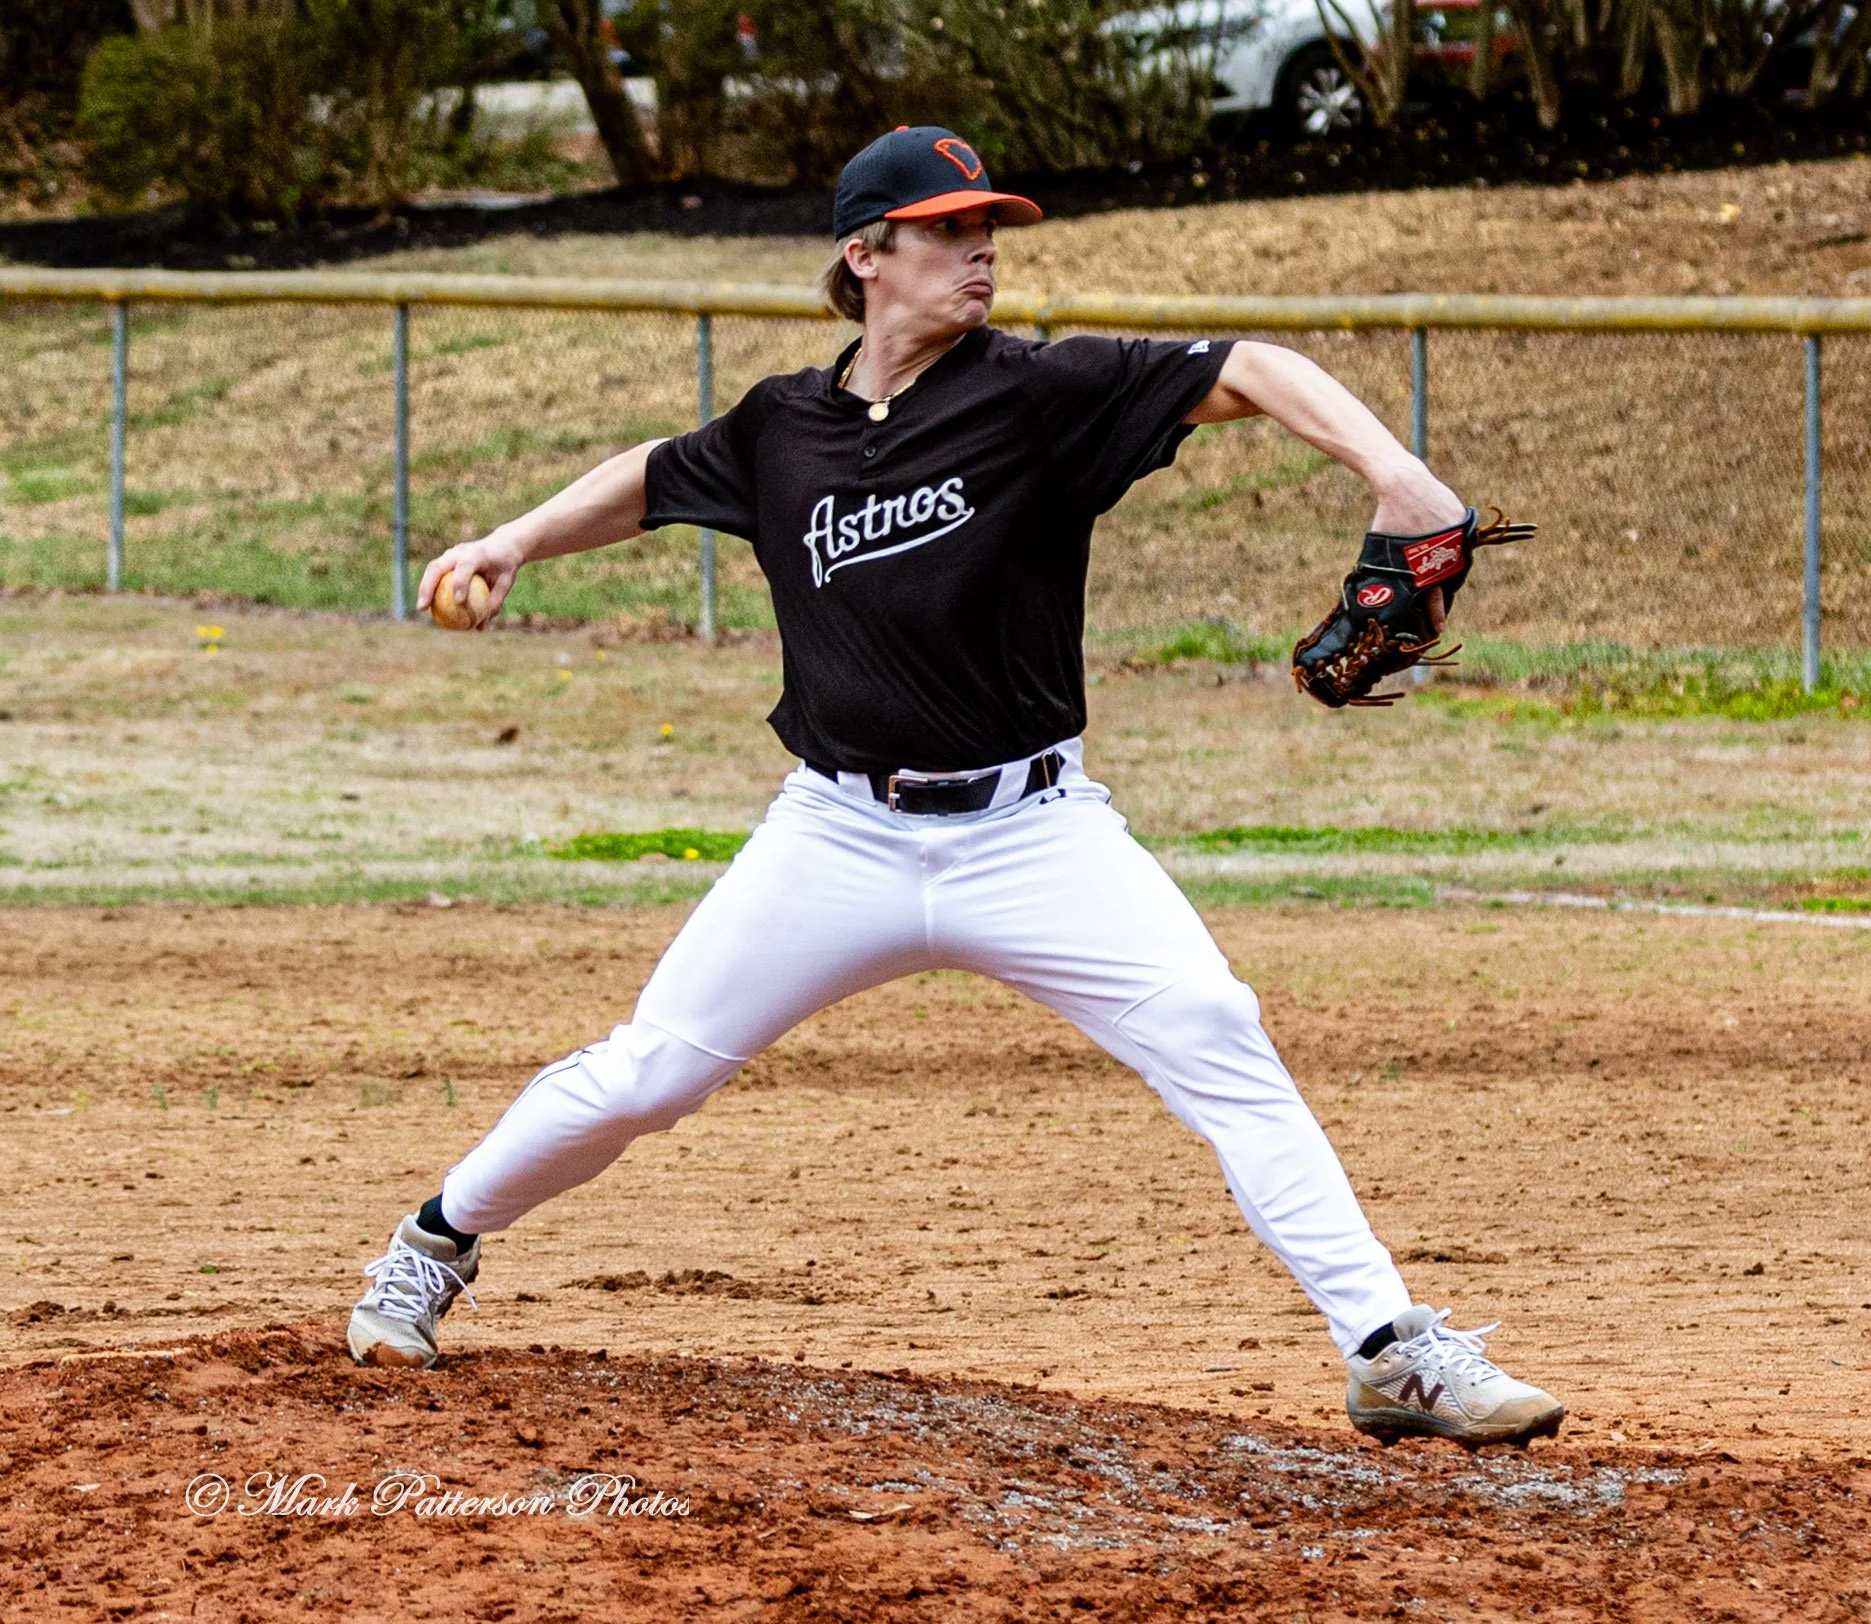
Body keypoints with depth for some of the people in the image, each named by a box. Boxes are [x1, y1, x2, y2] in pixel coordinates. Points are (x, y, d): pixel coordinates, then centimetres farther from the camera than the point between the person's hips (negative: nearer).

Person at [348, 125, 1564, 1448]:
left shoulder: (1040, 394, -7)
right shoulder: (781, 431, 4)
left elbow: (1245, 376, -19)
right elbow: (654, 481, 25)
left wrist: (1389, 470, -35)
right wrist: (519, 541, 12)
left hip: (1032, 834, -2)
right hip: (841, 837, 2)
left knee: (1216, 1040, -18)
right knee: (644, 1075, 4)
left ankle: (1393, 1351, -15)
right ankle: (438, 1244, 30)